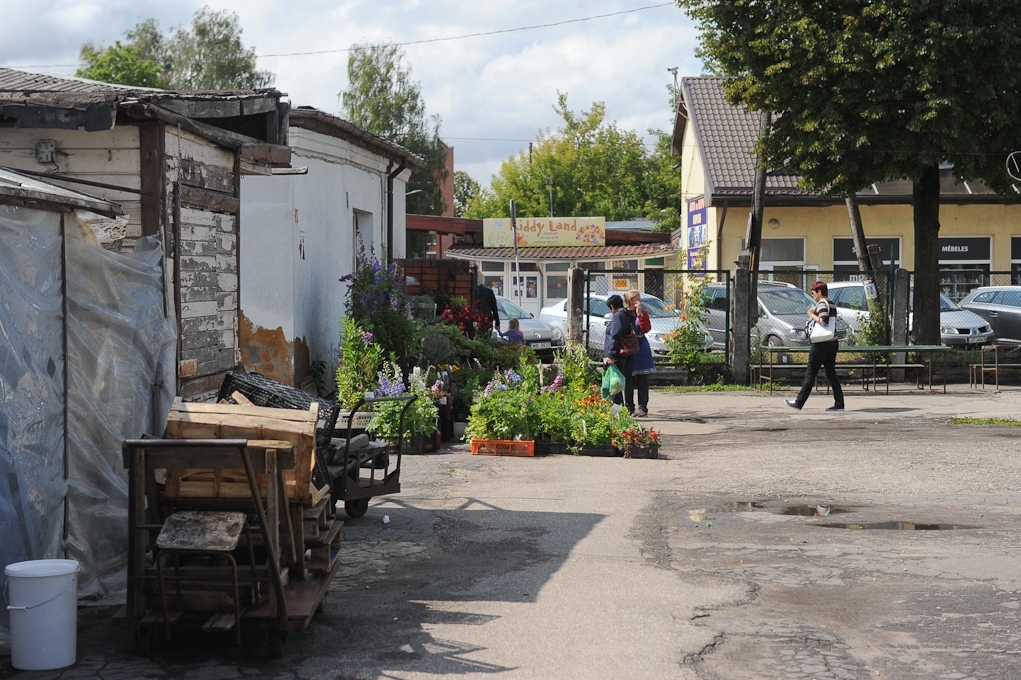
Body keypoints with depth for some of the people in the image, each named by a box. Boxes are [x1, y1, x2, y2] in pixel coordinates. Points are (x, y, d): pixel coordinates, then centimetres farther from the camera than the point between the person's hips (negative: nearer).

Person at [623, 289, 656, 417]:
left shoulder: (643, 312, 7)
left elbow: (647, 329, -6)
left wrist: (640, 314, -12)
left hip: (641, 348, 2)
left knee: (642, 380, 0)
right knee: (628, 381, 3)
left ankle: (642, 407, 3)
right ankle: (629, 408, 12)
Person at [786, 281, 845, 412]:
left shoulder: (822, 304, -13)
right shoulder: (832, 305, 15)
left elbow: (824, 321, -26)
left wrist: (812, 315, -11)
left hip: (821, 344, -9)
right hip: (833, 343, 9)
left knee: (810, 374, -3)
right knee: (831, 373, 9)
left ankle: (799, 402, 3)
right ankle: (839, 403, 6)